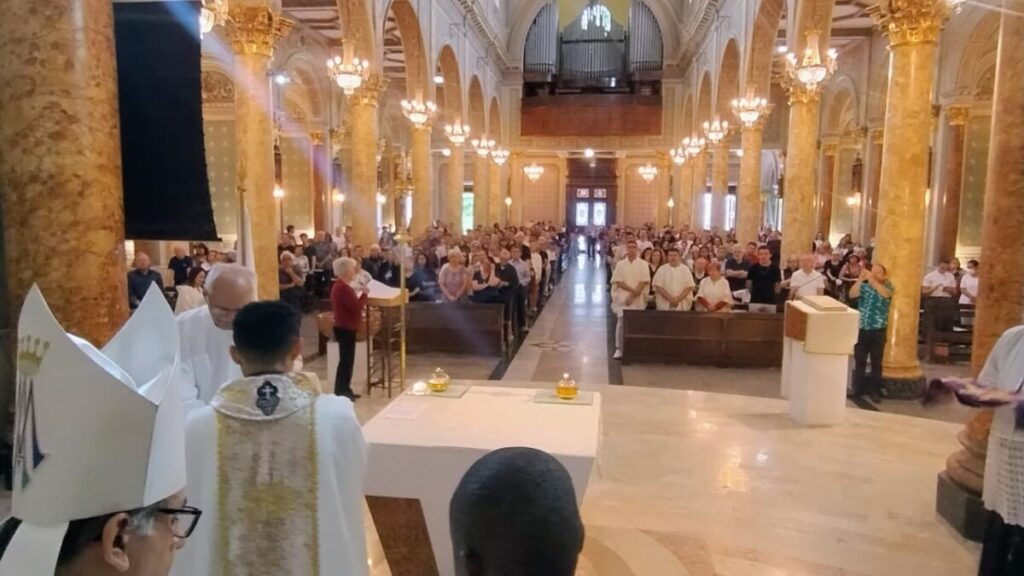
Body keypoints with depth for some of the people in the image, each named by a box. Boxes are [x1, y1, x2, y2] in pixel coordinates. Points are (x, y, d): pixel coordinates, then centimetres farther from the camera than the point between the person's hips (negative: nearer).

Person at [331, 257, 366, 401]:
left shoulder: (340, 285, 13)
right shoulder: (343, 288, -21)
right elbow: (356, 306, -24)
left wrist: (357, 292, 7)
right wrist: (363, 293, -12)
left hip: (345, 327, 11)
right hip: (346, 328, -11)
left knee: (347, 360, 15)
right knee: (346, 360, -4)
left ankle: (344, 390, 22)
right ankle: (340, 392, 2)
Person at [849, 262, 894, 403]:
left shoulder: (888, 286, 0)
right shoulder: (864, 286, 5)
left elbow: (886, 294, -23)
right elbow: (852, 294, -11)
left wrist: (872, 280, -29)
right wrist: (860, 279, -21)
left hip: (878, 330, -2)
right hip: (861, 328, 2)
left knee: (876, 362, 4)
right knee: (859, 360, 9)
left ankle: (875, 391, 10)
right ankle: (858, 389, 18)